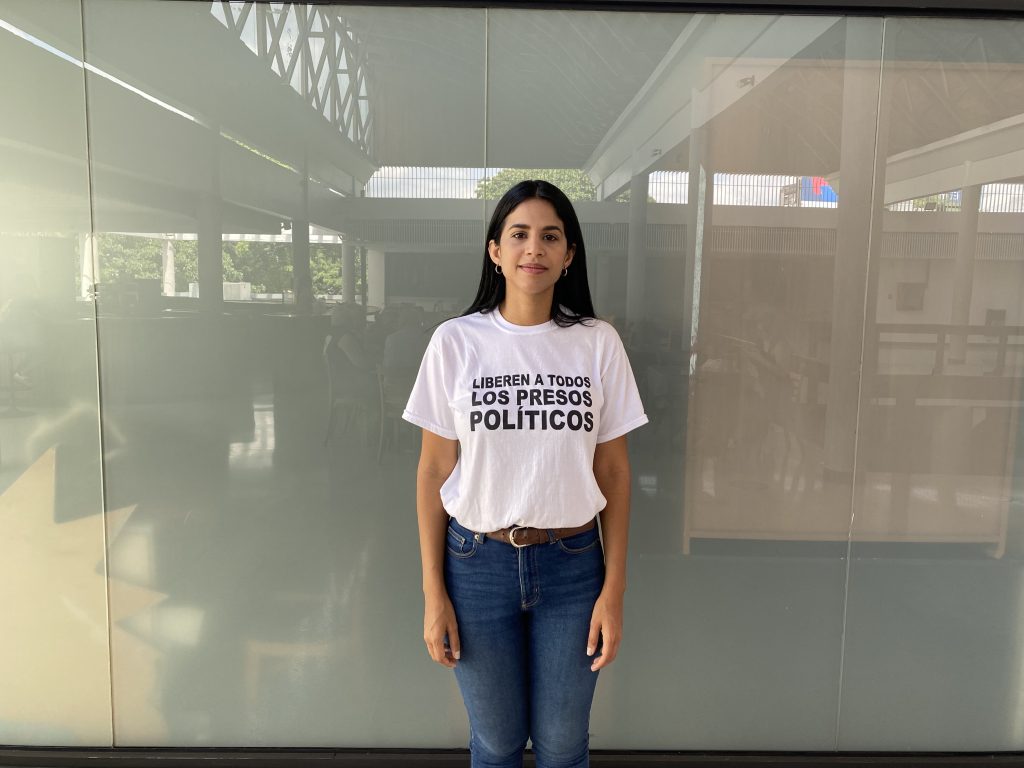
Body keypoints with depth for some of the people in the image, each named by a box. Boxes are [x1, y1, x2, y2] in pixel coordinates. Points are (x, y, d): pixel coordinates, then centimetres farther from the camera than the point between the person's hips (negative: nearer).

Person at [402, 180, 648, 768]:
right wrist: (433, 592, -2)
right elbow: (434, 470, -2)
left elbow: (614, 469, 0)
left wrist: (614, 588, -2)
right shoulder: (456, 341, -6)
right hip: (478, 563, 0)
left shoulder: (598, 343, -5)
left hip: (572, 565, 1)